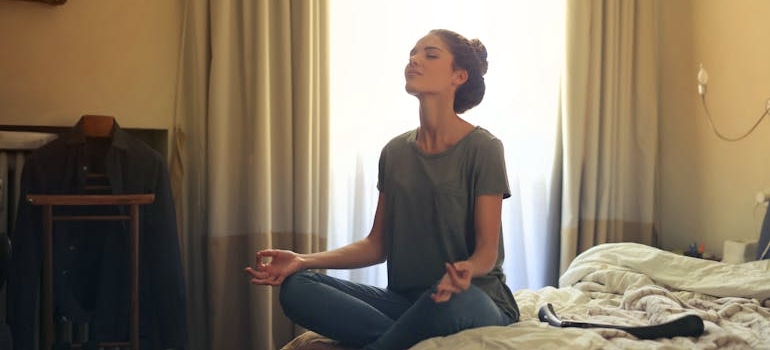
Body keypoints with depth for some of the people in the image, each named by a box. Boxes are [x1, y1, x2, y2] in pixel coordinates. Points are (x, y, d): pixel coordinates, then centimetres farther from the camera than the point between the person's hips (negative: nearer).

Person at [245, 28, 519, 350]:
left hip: (473, 299, -4)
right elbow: (377, 244, 9)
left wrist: (467, 270, -34)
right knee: (296, 288, -16)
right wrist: (305, 261, -5)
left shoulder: (482, 148, -7)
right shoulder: (395, 152, 8)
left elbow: (487, 249, -10)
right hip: (405, 299, 4)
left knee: (452, 301, -42)